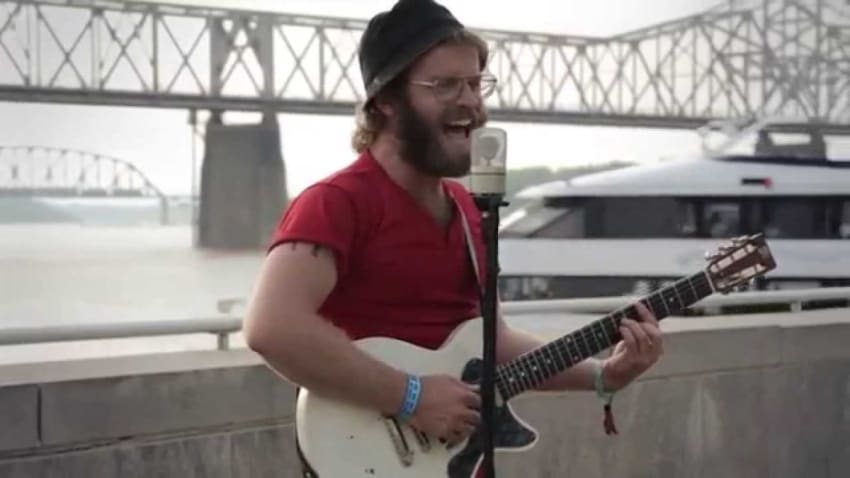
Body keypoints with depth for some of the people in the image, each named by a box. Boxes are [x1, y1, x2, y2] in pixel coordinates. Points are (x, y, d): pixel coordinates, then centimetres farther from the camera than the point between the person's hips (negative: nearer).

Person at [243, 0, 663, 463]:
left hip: (457, 453, 8)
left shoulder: (467, 209, 10)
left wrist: (601, 374, 3)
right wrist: (412, 397, -25)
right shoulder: (340, 202, -17)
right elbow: (270, 327, -30)